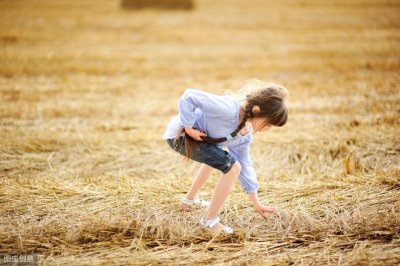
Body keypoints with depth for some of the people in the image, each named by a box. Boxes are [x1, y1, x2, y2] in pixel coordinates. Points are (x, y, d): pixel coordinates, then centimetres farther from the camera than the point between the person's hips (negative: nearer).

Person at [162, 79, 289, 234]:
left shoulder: (246, 134, 1)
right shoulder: (228, 109, -28)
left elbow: (244, 164, 10)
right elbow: (189, 96, -31)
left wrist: (256, 204, 11)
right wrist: (189, 127, -26)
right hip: (180, 134, -10)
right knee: (232, 167, -17)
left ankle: (189, 200, 52)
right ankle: (210, 220, -5)